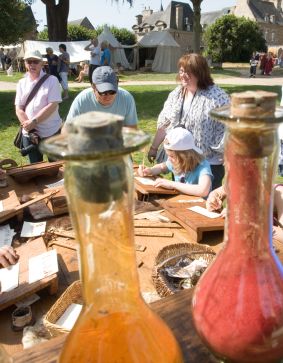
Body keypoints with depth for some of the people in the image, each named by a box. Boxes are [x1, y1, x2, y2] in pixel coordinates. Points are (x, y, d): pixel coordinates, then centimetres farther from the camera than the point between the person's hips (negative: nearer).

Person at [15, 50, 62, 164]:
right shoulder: (21, 83, 7)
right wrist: (30, 130, -11)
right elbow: (19, 109, 2)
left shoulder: (51, 80, -4)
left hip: (51, 132, -3)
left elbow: (52, 106, -14)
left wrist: (34, 122, -18)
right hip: (29, 134, 3)